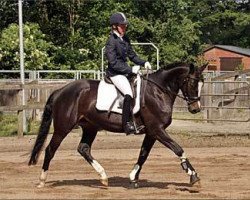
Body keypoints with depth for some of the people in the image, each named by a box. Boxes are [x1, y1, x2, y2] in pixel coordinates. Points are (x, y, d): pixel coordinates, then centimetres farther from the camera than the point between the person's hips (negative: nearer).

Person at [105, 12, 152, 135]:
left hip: (125, 71, 9)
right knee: (129, 94, -28)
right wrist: (130, 70, -22)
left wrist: (143, 63, 2)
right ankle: (127, 124, -26)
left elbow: (132, 55, 19)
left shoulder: (125, 39, 11)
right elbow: (113, 63, -19)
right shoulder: (111, 41, -14)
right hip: (115, 73, -9)